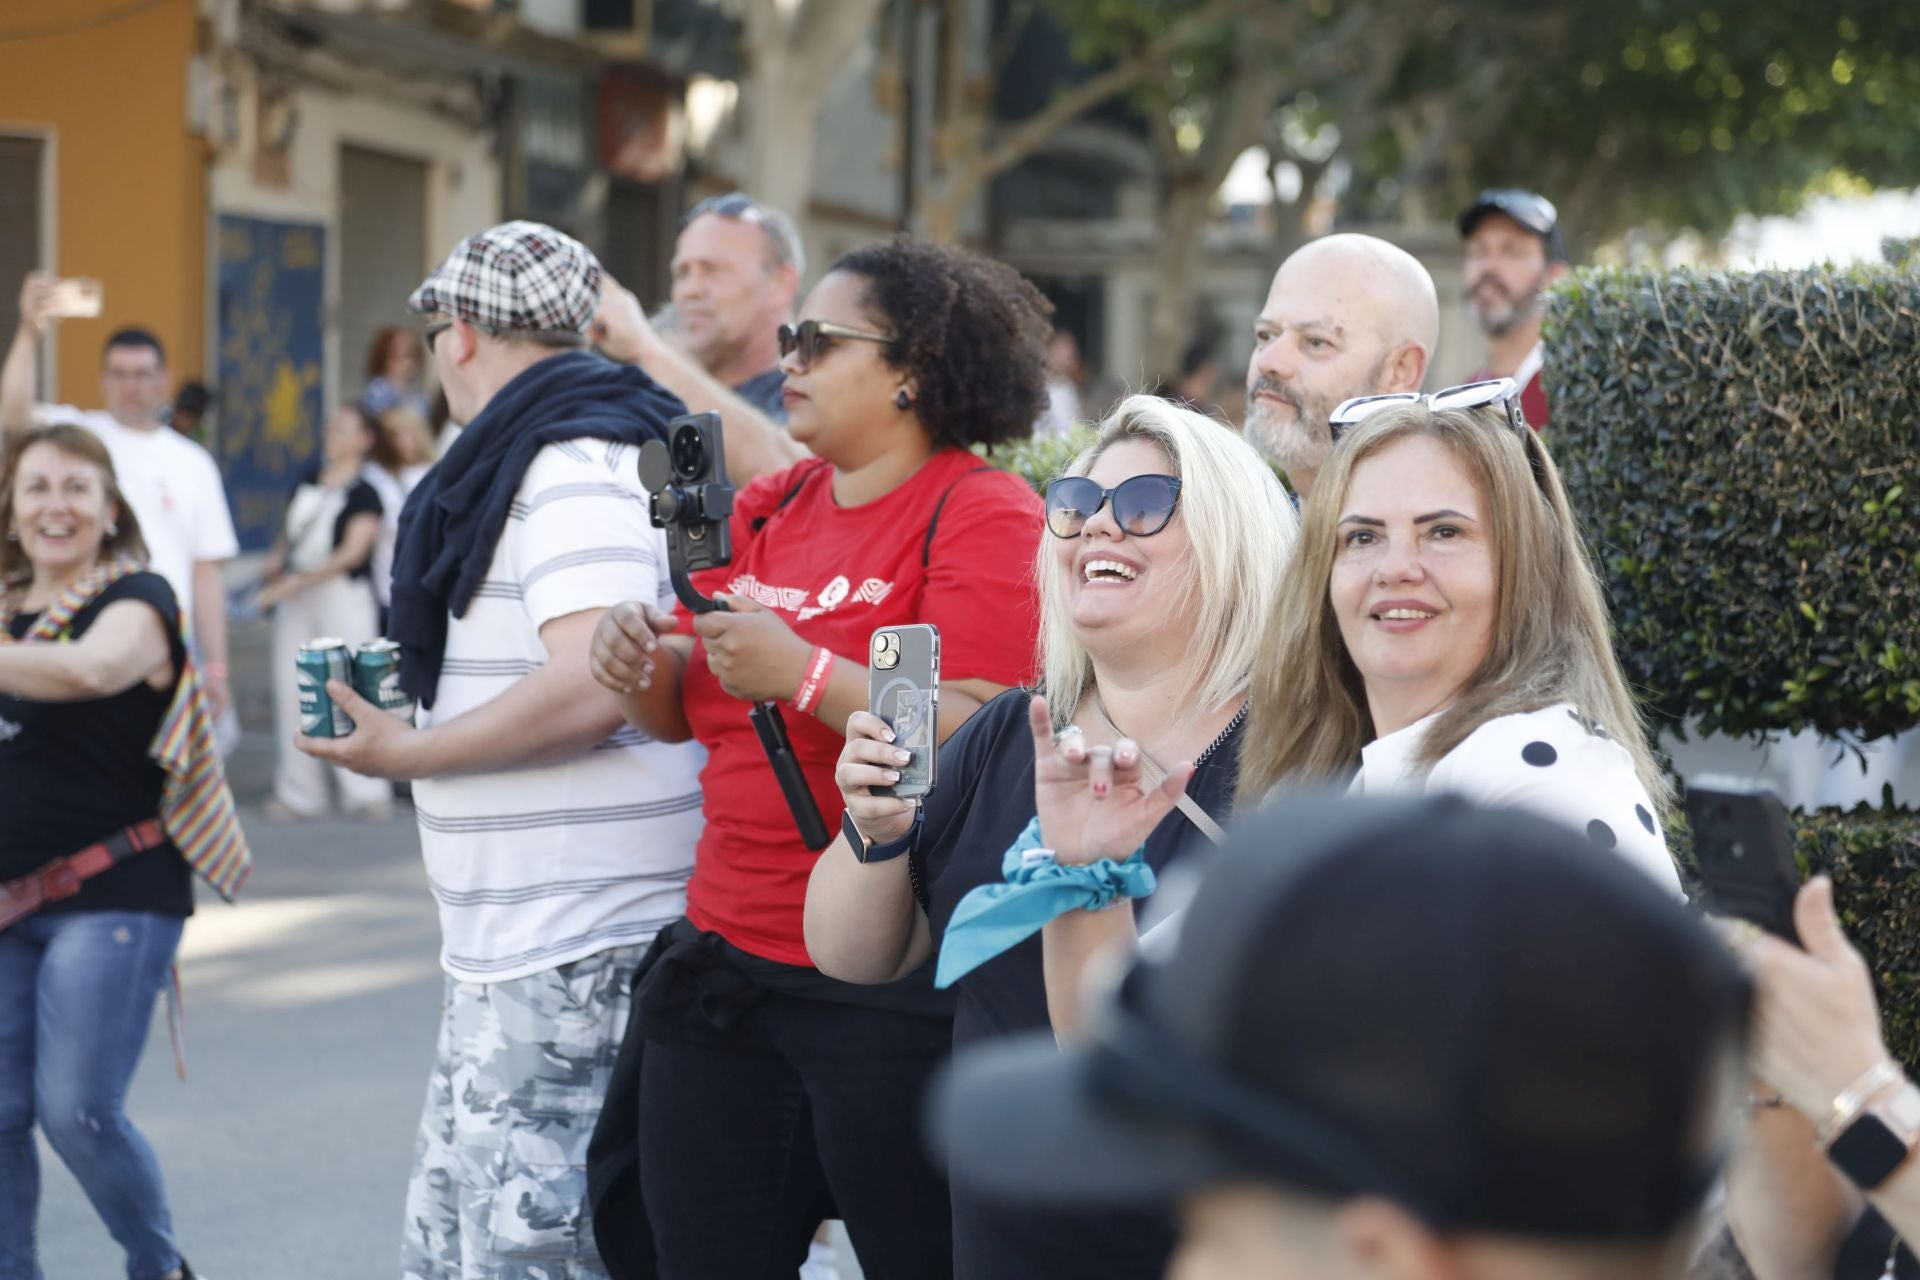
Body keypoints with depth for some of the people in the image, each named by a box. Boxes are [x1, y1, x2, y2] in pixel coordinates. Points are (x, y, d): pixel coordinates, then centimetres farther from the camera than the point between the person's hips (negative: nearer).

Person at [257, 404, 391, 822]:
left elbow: (353, 552, -14)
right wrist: (276, 561, 2)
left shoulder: (363, 493, -6)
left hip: (343, 594, -7)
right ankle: (299, 794, 13)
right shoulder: (307, 481, 14)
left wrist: (298, 582, -18)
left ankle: (366, 792, -5)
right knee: (292, 690, 5)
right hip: (295, 598, 7)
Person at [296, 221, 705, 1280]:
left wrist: (404, 754, -15)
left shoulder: (573, 468, -14)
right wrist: (418, 692, 17)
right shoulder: (589, 445, 18)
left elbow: (588, 689, -25)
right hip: (511, 950, 11)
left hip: (570, 954, -11)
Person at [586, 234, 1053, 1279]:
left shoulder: (985, 516, -9)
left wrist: (805, 674, -24)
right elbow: (692, 710, 19)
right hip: (727, 966, 7)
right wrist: (643, 668, -3)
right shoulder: (768, 509, 13)